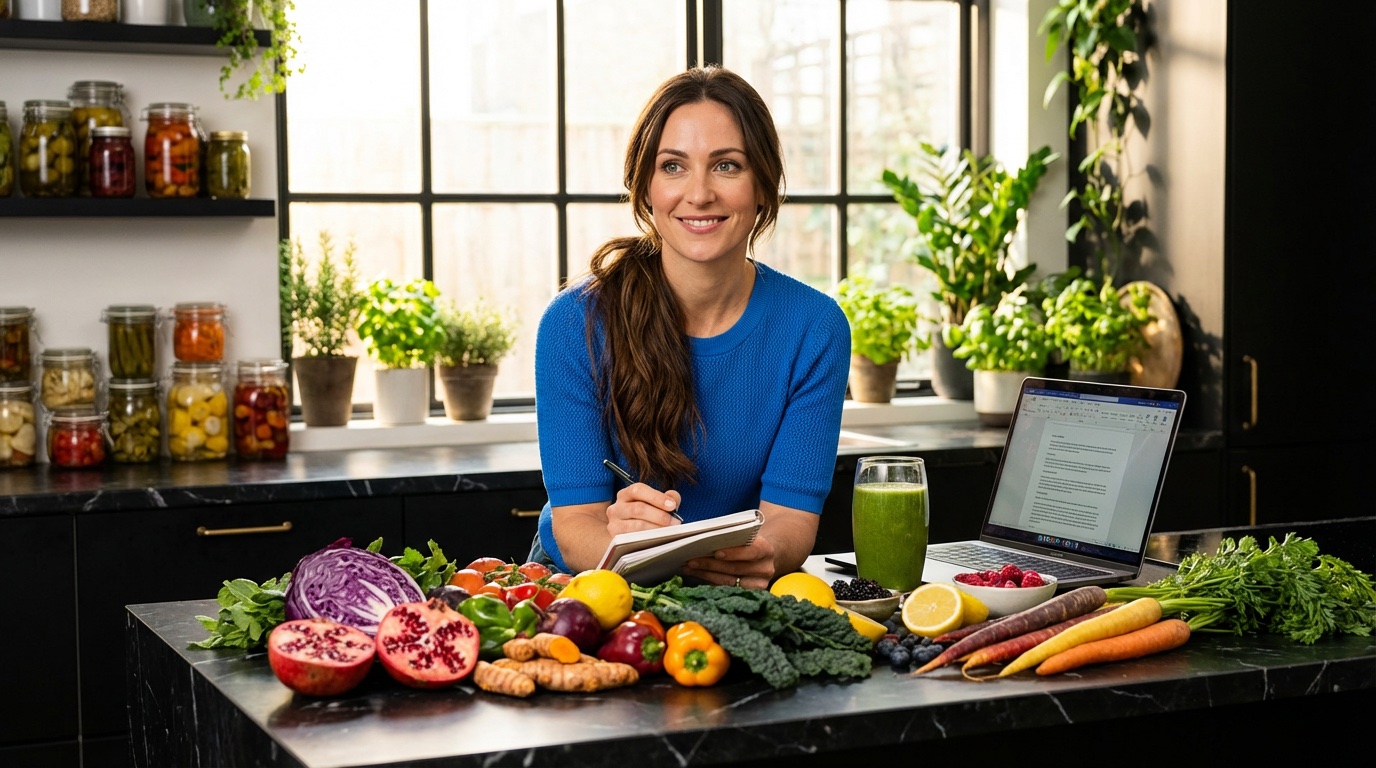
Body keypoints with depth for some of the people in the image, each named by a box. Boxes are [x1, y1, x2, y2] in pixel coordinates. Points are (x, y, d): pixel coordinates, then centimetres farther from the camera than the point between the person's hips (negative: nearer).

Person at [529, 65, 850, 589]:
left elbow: (792, 512, -11)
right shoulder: (576, 324, -13)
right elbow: (574, 520, -15)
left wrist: (763, 554, -36)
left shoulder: (814, 329, -7)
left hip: (737, 593, 3)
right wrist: (624, 543, -39)